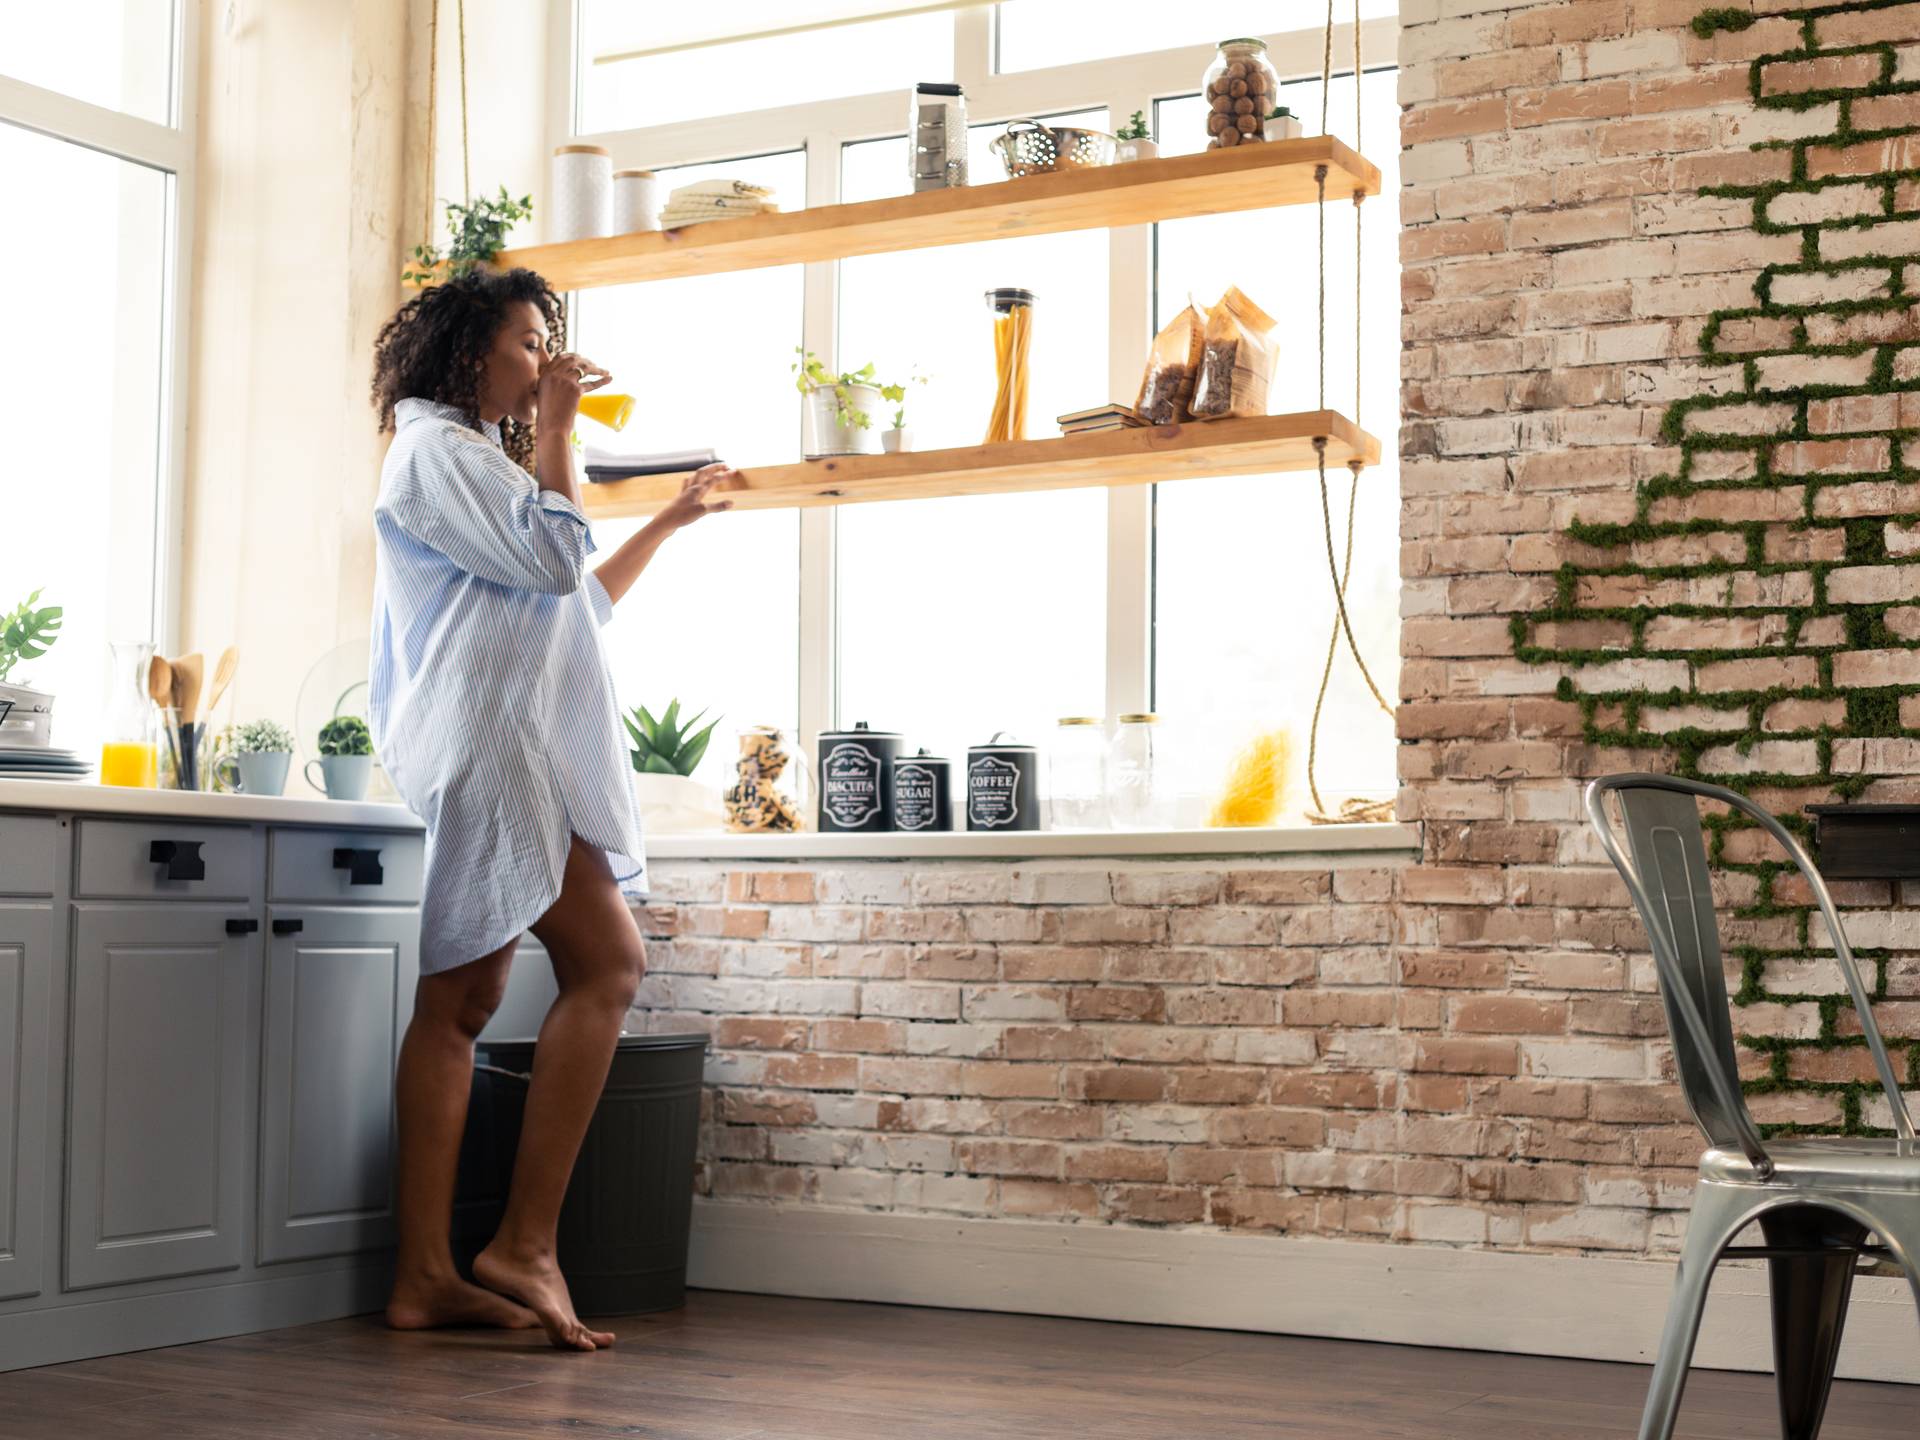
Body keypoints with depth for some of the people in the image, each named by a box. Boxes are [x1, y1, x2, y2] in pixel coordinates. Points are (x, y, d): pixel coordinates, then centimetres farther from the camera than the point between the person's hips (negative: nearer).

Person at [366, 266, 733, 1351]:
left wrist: (672, 521, 35)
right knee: (608, 965, -16)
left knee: (462, 1002, 3)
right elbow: (555, 557, -11)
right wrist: (556, 427, -1)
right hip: (491, 739, -10)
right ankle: (525, 1244, -17)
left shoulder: (476, 459, 31)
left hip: (512, 753, 10)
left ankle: (427, 1277, 1)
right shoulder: (436, 448, 0)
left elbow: (579, 600, 35)